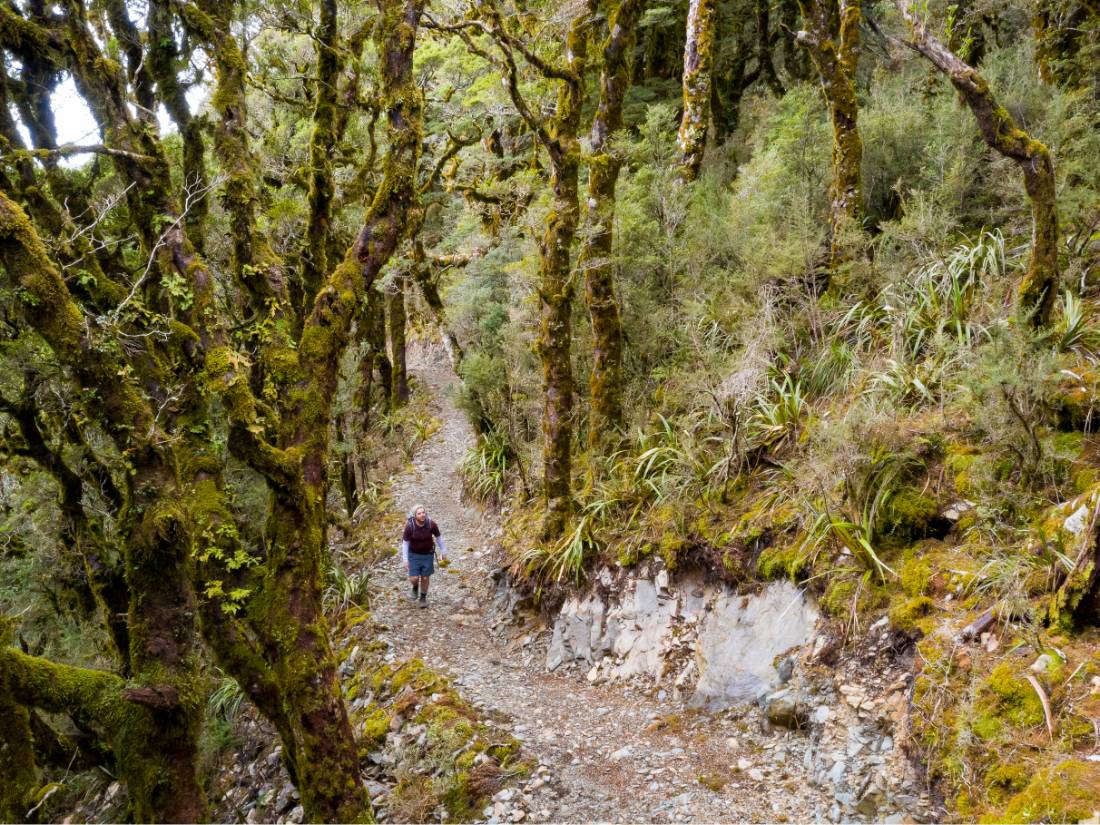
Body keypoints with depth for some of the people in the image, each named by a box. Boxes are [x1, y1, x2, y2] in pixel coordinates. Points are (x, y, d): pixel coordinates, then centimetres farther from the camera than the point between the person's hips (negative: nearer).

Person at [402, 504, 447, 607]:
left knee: (425, 578, 10)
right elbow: (405, 543, -14)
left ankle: (423, 598, 37)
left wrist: (444, 552, 4)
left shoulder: (432, 524, -22)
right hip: (414, 554, -1)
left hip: (427, 554, 1)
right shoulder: (409, 526, -25)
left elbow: (438, 537, -5)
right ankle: (415, 587, 32)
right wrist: (405, 560, -14)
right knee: (414, 579, -5)